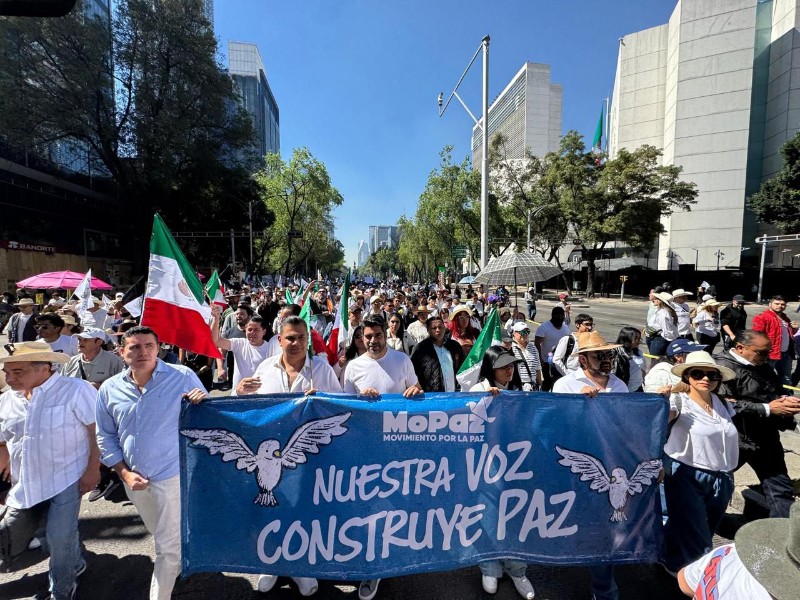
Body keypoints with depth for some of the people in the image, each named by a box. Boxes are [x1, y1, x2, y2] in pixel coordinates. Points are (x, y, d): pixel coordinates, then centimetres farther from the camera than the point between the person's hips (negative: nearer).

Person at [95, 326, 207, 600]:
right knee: (159, 534, 28)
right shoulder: (109, 388, -4)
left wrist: (203, 403, -33)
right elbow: (105, 436, 6)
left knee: (168, 545, 5)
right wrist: (124, 473, -3)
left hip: (173, 474, -5)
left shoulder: (183, 377, -16)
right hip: (134, 477, 5)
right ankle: (182, 560, 56)